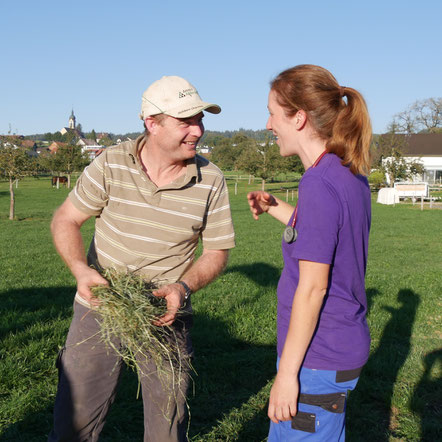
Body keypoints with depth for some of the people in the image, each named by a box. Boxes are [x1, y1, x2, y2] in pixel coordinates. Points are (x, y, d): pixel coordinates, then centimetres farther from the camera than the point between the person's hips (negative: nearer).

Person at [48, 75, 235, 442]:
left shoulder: (211, 181, -8)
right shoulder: (111, 164, -9)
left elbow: (217, 251, 0)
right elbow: (65, 220, -1)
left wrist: (184, 287, -18)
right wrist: (81, 270, -19)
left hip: (165, 316, 0)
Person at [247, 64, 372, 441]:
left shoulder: (320, 182, -22)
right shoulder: (352, 175, 4)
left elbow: (313, 286, -22)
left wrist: (287, 372, -16)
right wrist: (275, 208, 16)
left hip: (318, 361, -9)